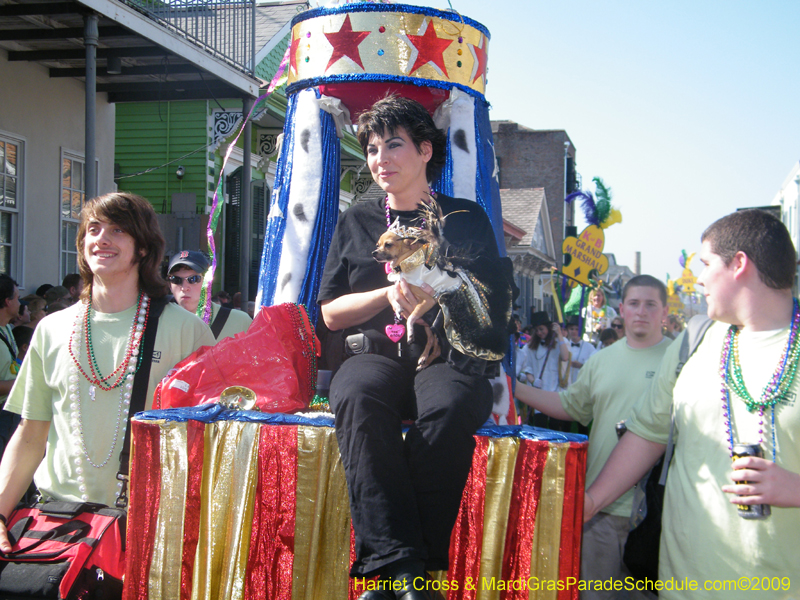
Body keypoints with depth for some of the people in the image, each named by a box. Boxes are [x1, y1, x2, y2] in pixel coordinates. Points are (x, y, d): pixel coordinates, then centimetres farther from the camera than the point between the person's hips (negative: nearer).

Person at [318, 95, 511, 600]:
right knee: (359, 396, -36)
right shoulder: (356, 221, 19)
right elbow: (331, 313, 13)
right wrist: (390, 293, -5)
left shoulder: (466, 218, 14)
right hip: (376, 354, 1)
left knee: (449, 406, -38)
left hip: (449, 356, -1)